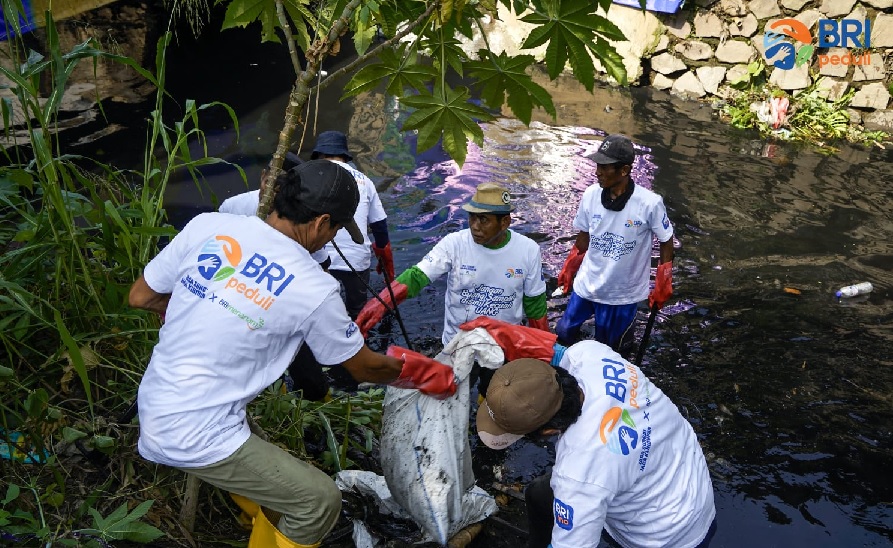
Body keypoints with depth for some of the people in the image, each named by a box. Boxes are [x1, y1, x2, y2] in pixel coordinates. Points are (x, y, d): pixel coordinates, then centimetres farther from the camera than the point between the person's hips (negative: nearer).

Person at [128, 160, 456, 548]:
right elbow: (365, 368, -2)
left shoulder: (206, 225, -6)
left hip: (152, 409, 7)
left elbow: (140, 297, 6)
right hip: (196, 438, -7)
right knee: (320, 500, 5)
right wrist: (415, 371, 18)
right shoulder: (313, 289, -17)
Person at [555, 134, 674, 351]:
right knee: (563, 333, 15)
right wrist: (569, 268, 12)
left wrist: (662, 286, -4)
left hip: (622, 292, -3)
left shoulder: (650, 203, -22)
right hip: (586, 284, 3)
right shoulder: (590, 195, -11)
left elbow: (666, 242, -7)